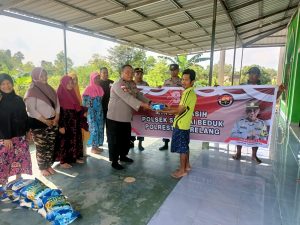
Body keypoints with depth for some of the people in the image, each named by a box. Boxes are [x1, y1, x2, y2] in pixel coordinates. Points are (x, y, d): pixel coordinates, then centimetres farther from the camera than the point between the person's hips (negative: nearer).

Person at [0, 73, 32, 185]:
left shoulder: (18, 99, 7)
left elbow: (24, 116, 12)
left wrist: (28, 130, 9)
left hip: (20, 135, 5)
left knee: (21, 157, 11)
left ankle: (18, 178, 27)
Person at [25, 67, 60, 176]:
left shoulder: (50, 89, 8)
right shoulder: (31, 92, -11)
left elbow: (57, 103, 9)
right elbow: (31, 110, -15)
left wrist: (56, 118, -4)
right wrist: (45, 120, -15)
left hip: (52, 122, 6)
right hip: (38, 123, -5)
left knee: (50, 146, 11)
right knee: (41, 147, 3)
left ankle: (48, 165, 27)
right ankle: (42, 168, 20)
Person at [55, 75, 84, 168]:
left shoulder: (72, 93, 9)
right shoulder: (60, 95, -13)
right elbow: (58, 111, -15)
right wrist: (61, 126, -18)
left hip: (74, 122, 7)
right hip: (65, 122, -7)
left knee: (75, 139, 13)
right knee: (65, 141, 2)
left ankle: (75, 157, 27)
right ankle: (63, 161, 13)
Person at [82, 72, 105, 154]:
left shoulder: (100, 88, 10)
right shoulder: (88, 88, -7)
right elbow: (84, 100, -7)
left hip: (99, 111, 6)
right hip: (92, 111, -6)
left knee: (100, 128, 6)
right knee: (94, 129, -8)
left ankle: (97, 146, 17)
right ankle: (93, 147, 3)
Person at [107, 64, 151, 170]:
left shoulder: (132, 84, 8)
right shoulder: (118, 84, -18)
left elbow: (139, 94, 8)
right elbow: (127, 98, -28)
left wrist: (148, 102, -9)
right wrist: (142, 104, -34)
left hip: (126, 117, 8)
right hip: (115, 117, -8)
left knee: (126, 138, 18)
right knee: (115, 139, 2)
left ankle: (123, 156, 37)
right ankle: (114, 161, 15)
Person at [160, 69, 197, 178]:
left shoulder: (188, 92, -19)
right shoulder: (189, 92, 12)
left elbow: (179, 110, -20)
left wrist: (163, 110, -14)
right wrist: (170, 108, 10)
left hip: (181, 124, -10)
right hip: (184, 124, 10)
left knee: (181, 148, 0)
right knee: (185, 146, 19)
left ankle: (182, 170, 11)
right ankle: (187, 165, 32)